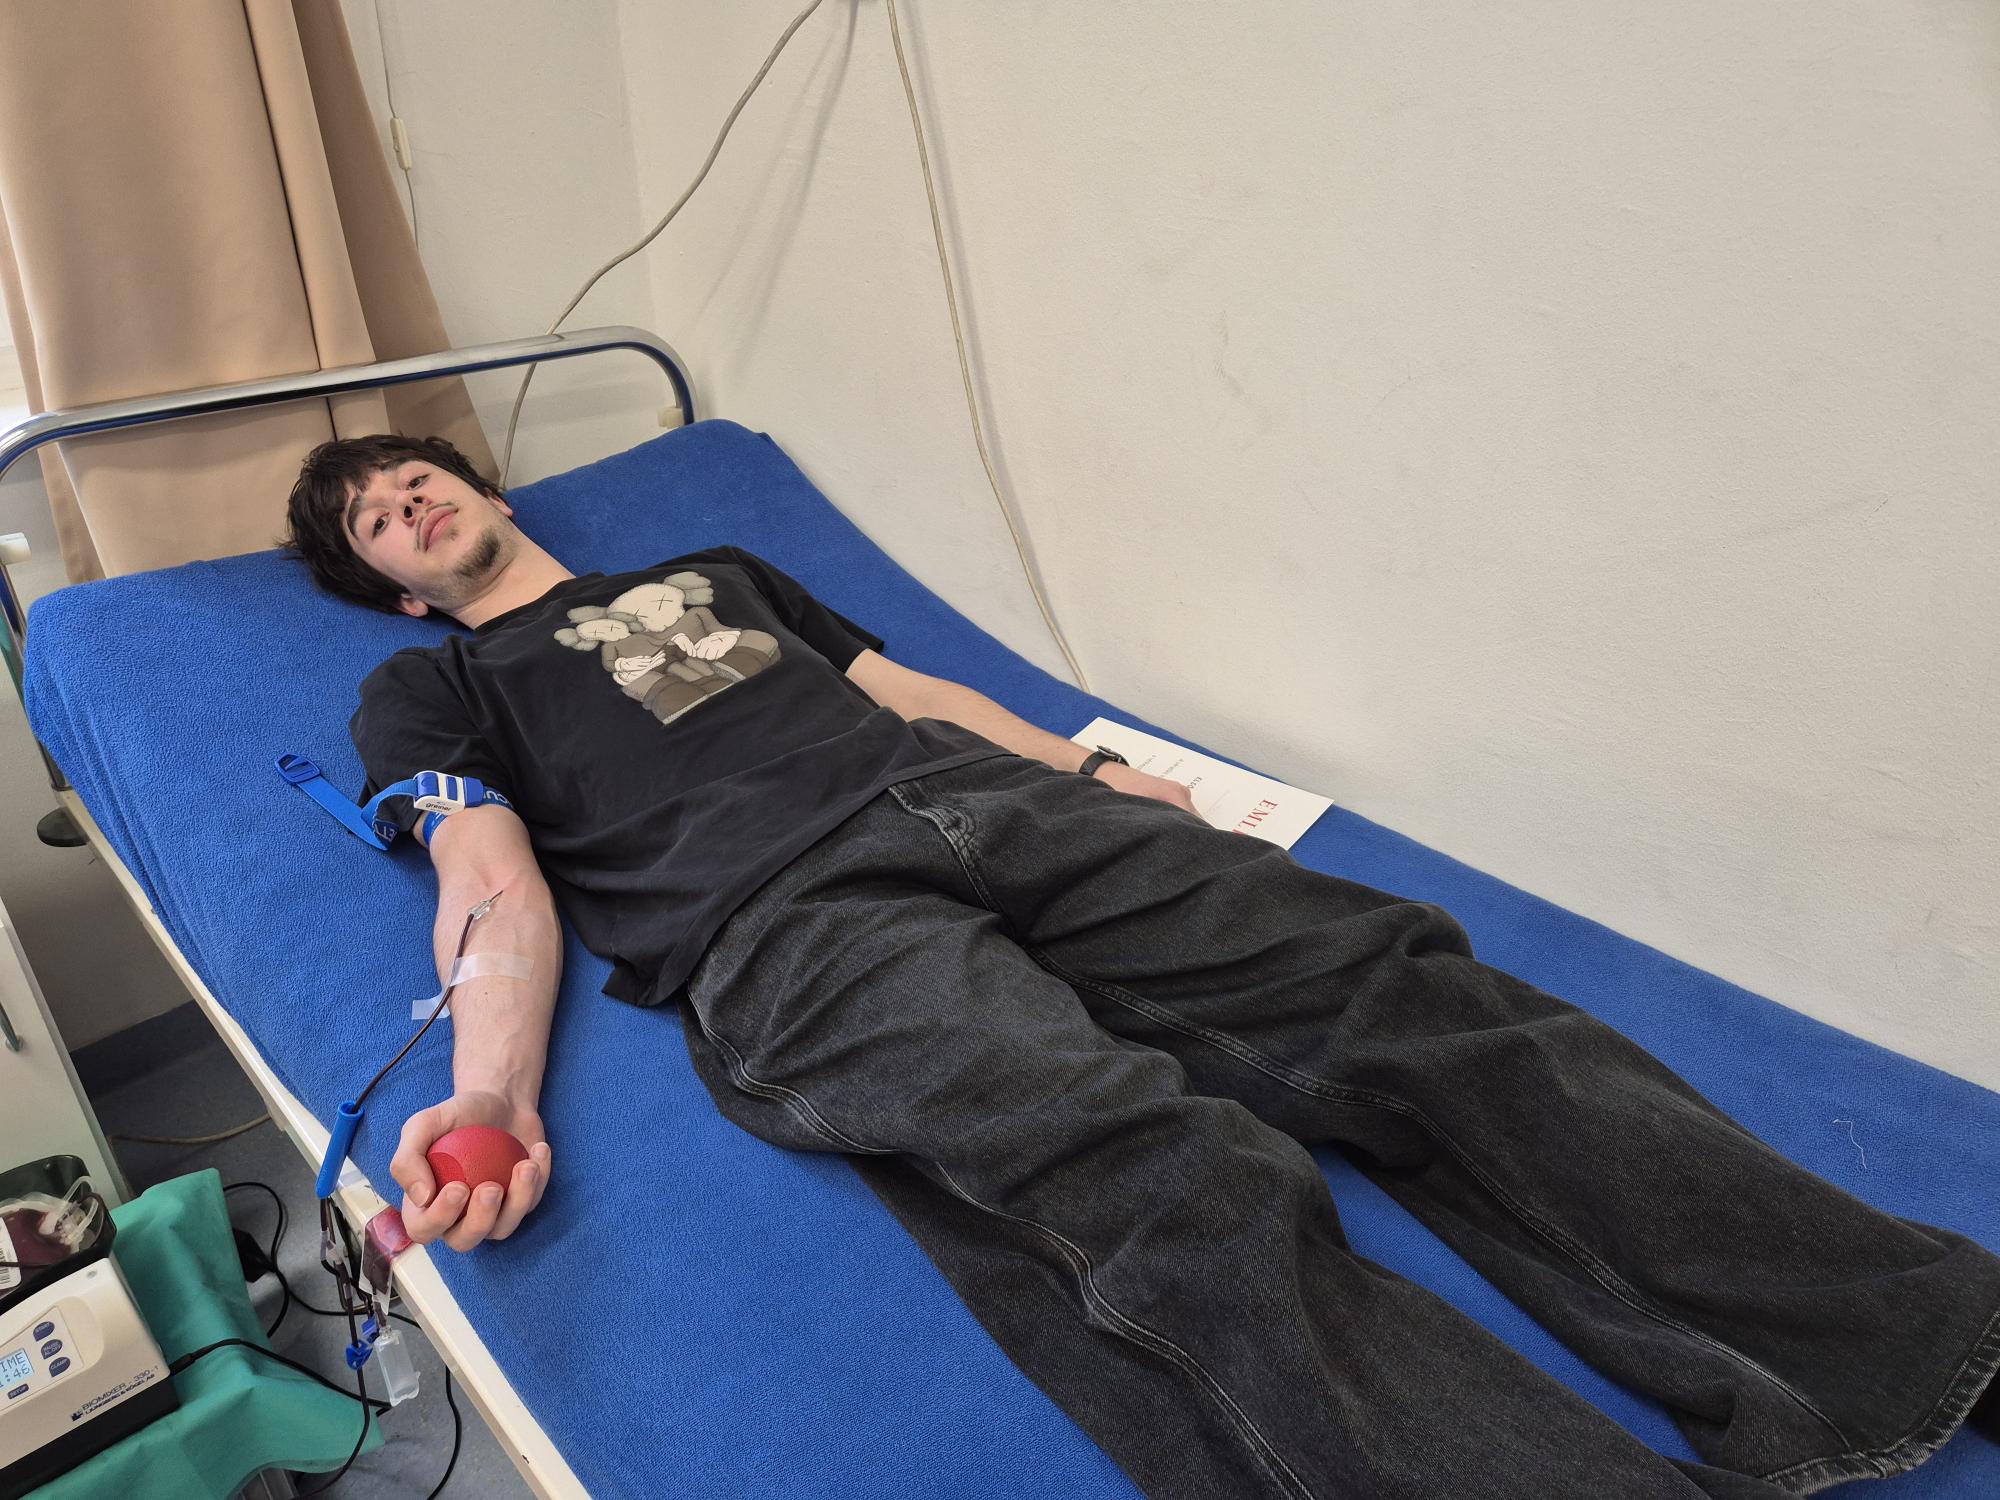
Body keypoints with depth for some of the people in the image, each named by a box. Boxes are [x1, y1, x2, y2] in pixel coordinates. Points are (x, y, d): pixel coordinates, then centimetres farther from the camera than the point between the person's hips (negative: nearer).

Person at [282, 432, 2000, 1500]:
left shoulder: (714, 566, 34)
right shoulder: (431, 686, 22)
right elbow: (494, 882, 5)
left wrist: (1095, 773, 21)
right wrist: (491, 1098, -15)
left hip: (989, 801, 5)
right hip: (792, 925, -5)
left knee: (1386, 971, -15)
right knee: (1174, 1181, -33)